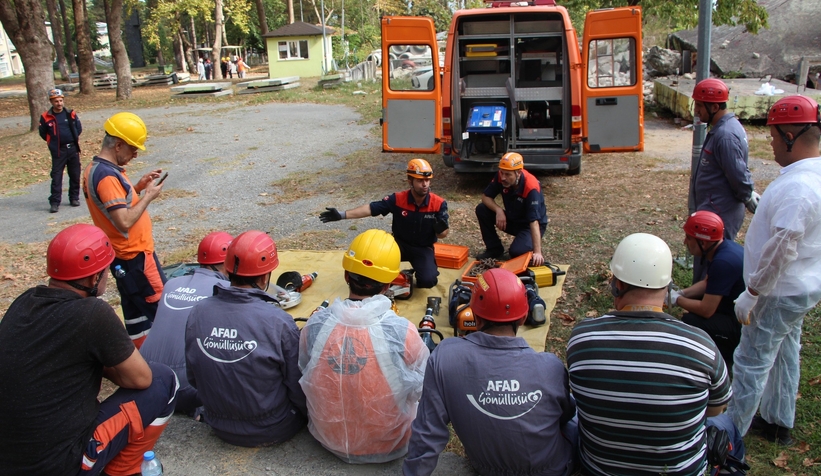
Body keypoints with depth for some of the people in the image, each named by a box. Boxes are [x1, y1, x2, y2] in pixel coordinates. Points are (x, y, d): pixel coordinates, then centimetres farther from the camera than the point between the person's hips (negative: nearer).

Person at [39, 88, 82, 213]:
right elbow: (43, 133, 8)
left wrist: (74, 139, 11)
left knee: (75, 175, 9)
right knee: (56, 177, -4)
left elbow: (79, 128, 15)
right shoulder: (46, 117, -4)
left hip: (73, 148, 2)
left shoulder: (71, 114, 2)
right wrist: (53, 142, 8)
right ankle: (54, 202, -2)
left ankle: (74, 198, 22)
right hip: (58, 151, -2)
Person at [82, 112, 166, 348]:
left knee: (136, 309, 18)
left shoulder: (96, 168, 8)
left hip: (126, 253, 10)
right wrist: (148, 196, -18)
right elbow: (124, 221, -29)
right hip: (134, 255, -10)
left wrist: (138, 187, 6)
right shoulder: (107, 176, -24)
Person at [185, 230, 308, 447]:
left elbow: (192, 378, 1)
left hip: (219, 427, 5)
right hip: (270, 431, -5)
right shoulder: (278, 321, -26)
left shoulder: (197, 313, -12)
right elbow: (298, 389, -15)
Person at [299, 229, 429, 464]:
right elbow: (420, 389, -11)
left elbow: (305, 376, 0)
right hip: (387, 445, -2)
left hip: (329, 438, 3)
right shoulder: (403, 332, -27)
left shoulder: (314, 325, -18)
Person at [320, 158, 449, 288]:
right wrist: (342, 215, -21)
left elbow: (442, 234, -10)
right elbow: (371, 208, -14)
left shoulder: (439, 203, -17)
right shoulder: (397, 199, -16)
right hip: (400, 244, 1)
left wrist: (441, 229, -37)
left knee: (427, 280, -26)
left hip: (423, 249, -1)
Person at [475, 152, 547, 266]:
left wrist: (537, 252, -45)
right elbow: (486, 197, -7)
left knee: (516, 252, -32)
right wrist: (498, 210, -28)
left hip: (529, 225, -6)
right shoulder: (501, 177, -18)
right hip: (511, 219, 6)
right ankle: (494, 248, 1)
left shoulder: (531, 187, -33)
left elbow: (534, 222, -39)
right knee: (482, 210, -14)